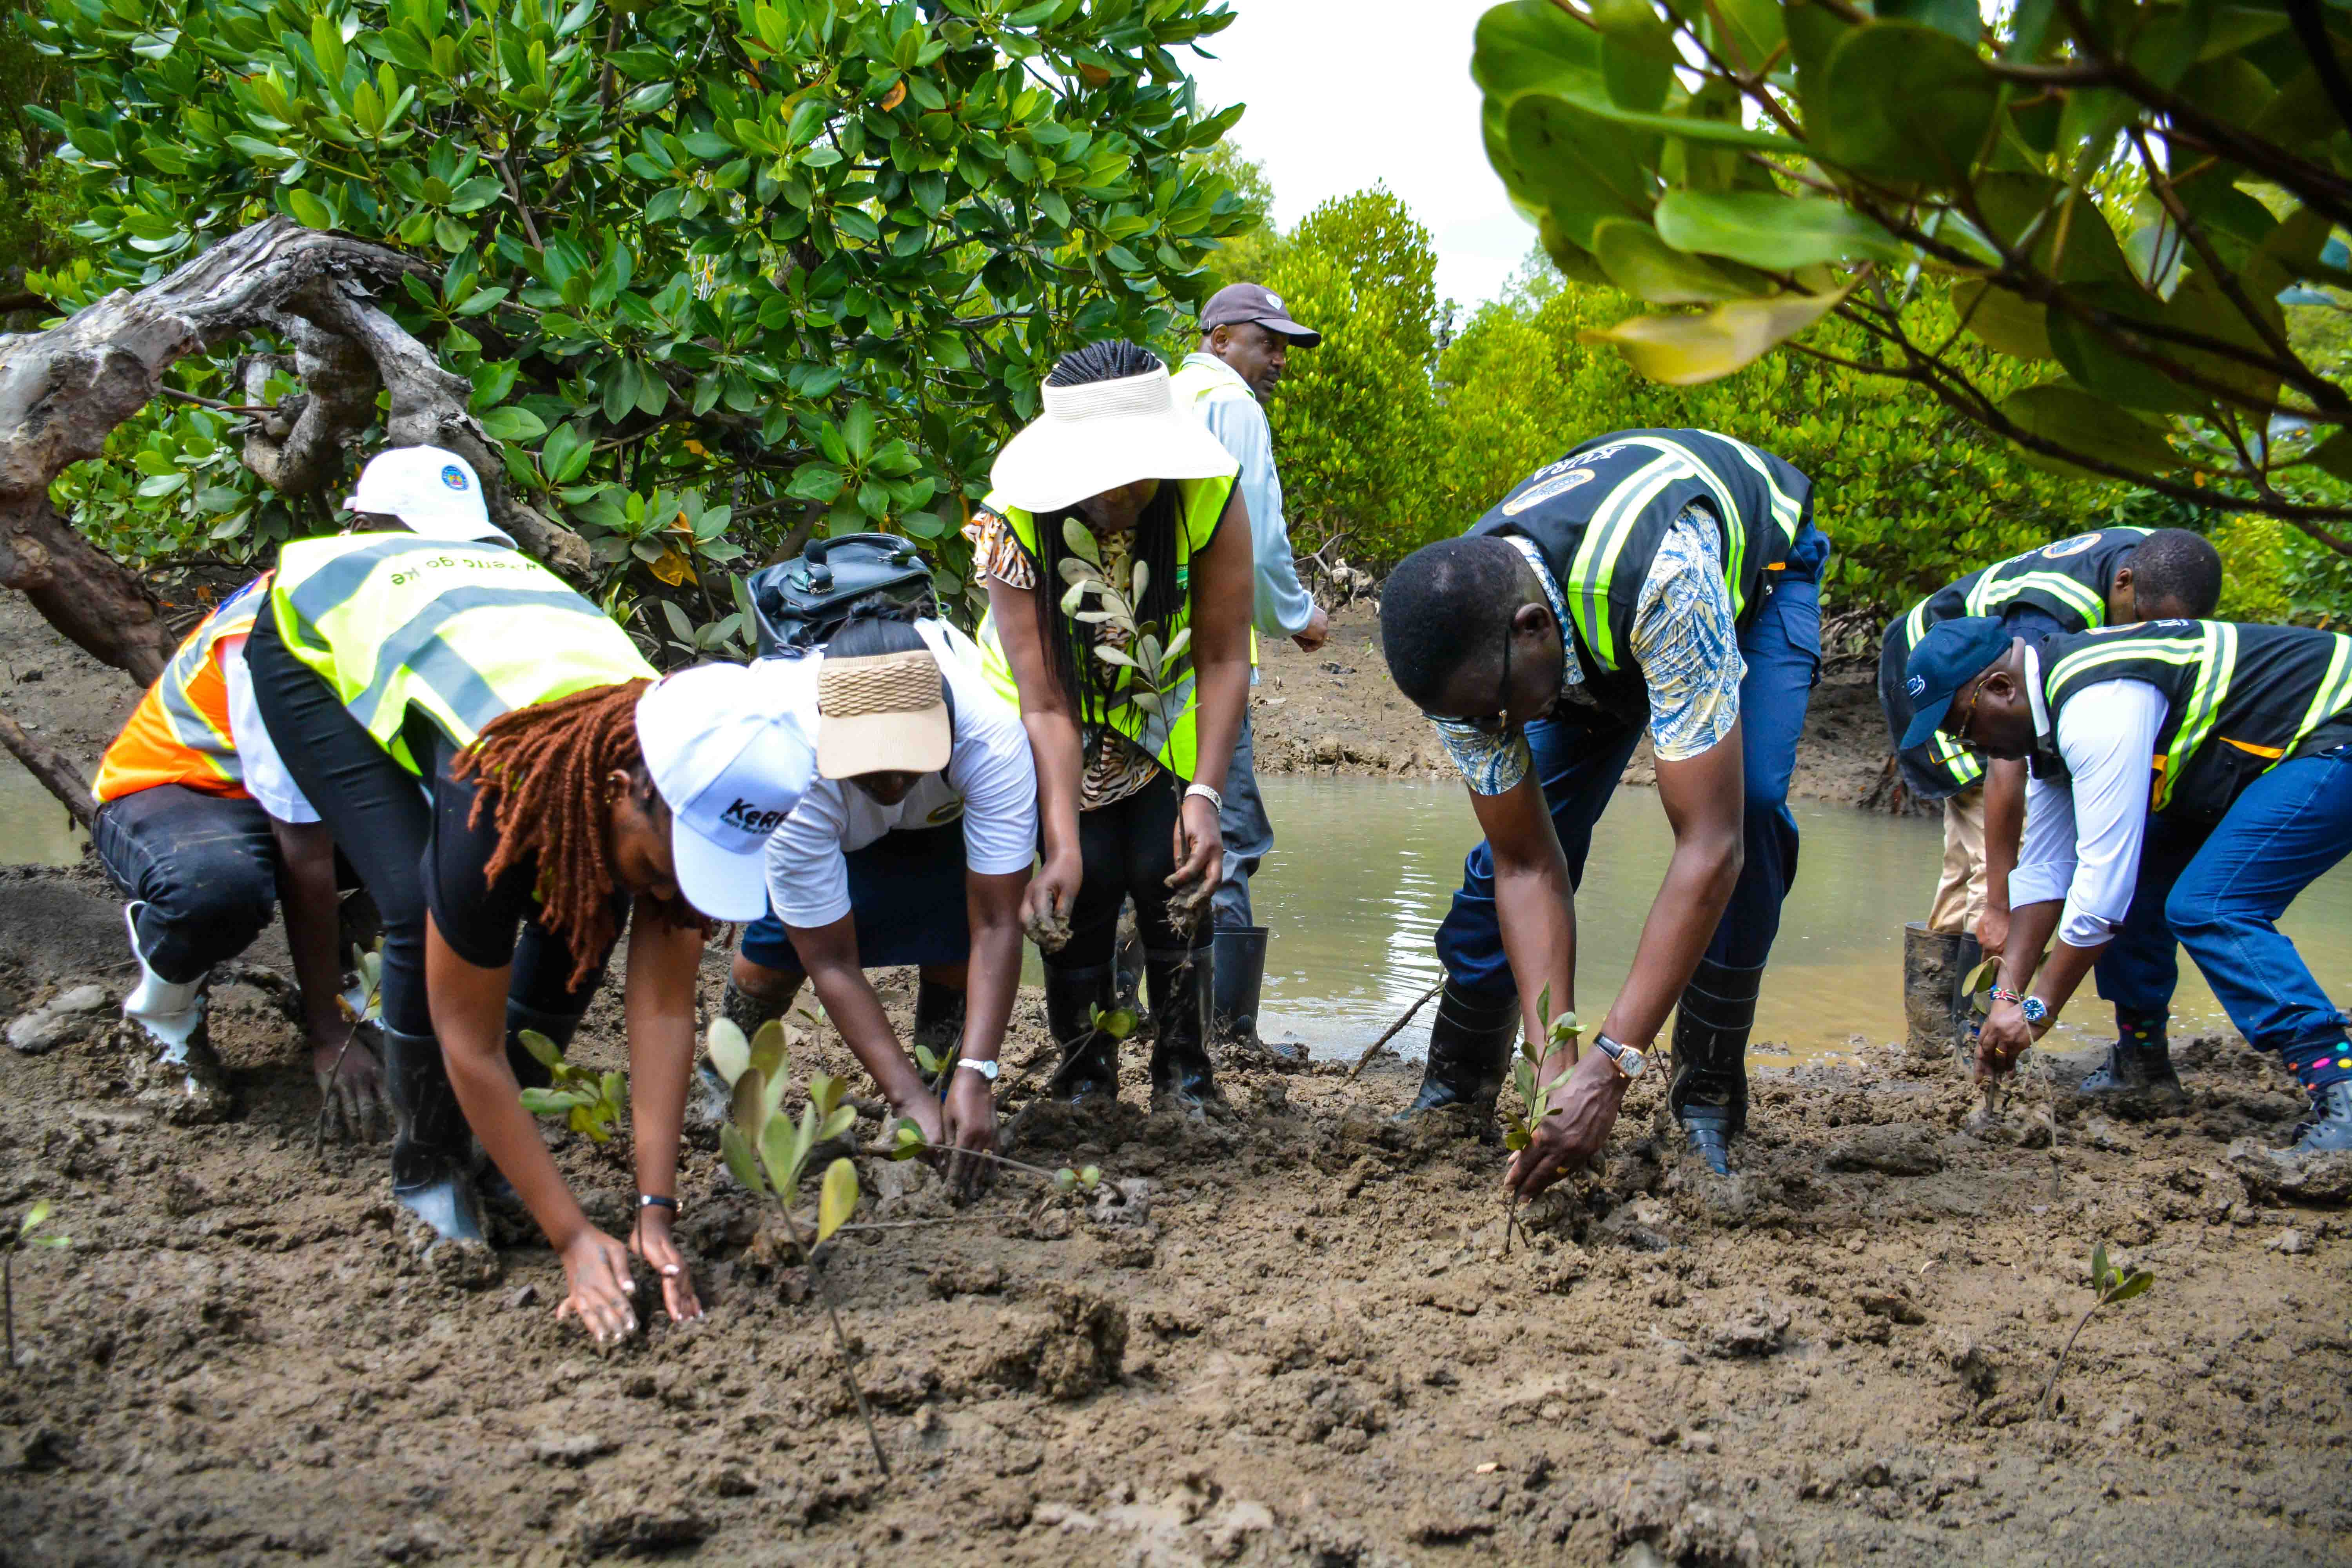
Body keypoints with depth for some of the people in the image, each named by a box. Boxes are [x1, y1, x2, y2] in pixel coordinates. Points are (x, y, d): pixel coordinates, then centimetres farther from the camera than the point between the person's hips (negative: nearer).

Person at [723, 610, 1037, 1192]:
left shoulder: (991, 735, -43)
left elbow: (995, 925, -40)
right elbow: (831, 963, -35)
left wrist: (975, 1079, -48)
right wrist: (909, 1100, -40)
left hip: (946, 812, 1)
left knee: (953, 927, -19)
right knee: (782, 943, -17)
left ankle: (950, 1085, 4)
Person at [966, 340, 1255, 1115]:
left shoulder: (1212, 500, -29)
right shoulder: (1017, 525, -31)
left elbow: (1224, 661, -22)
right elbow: (1046, 706, -31)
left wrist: (1205, 797, -29)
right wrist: (1061, 844, -39)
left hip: (1169, 706, 1)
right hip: (1065, 716, -1)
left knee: (1168, 873, -13)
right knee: (1089, 881, -13)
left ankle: (1185, 1076, 4)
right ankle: (1084, 1079, 5)